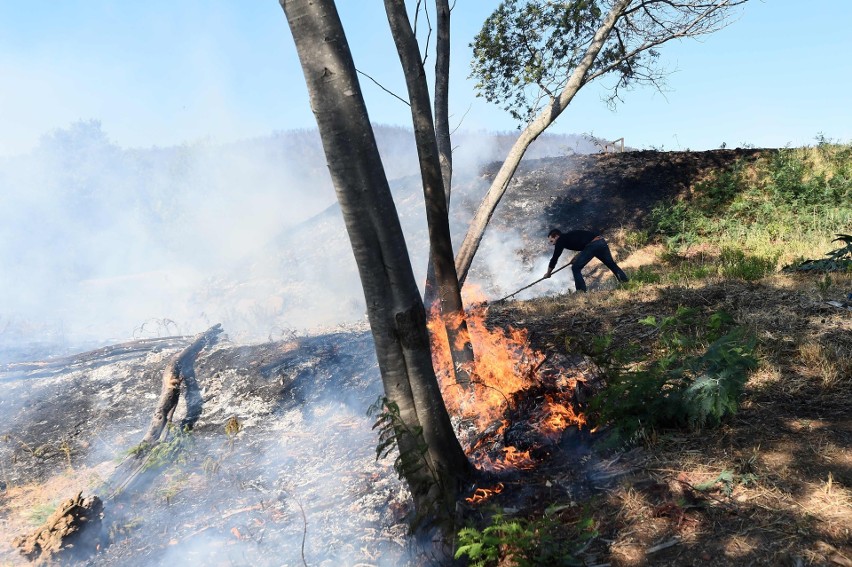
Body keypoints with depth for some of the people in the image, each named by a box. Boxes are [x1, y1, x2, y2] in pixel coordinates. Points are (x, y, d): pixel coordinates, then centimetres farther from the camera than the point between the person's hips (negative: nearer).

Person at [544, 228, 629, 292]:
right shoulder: (569, 236, 30)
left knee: (576, 268, 1)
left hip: (592, 245, -8)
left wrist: (548, 273, 21)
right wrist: (576, 257, 32)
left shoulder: (561, 240, 8)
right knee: (612, 264, 19)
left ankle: (581, 292, -3)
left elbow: (554, 258, 10)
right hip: (601, 241, 9)